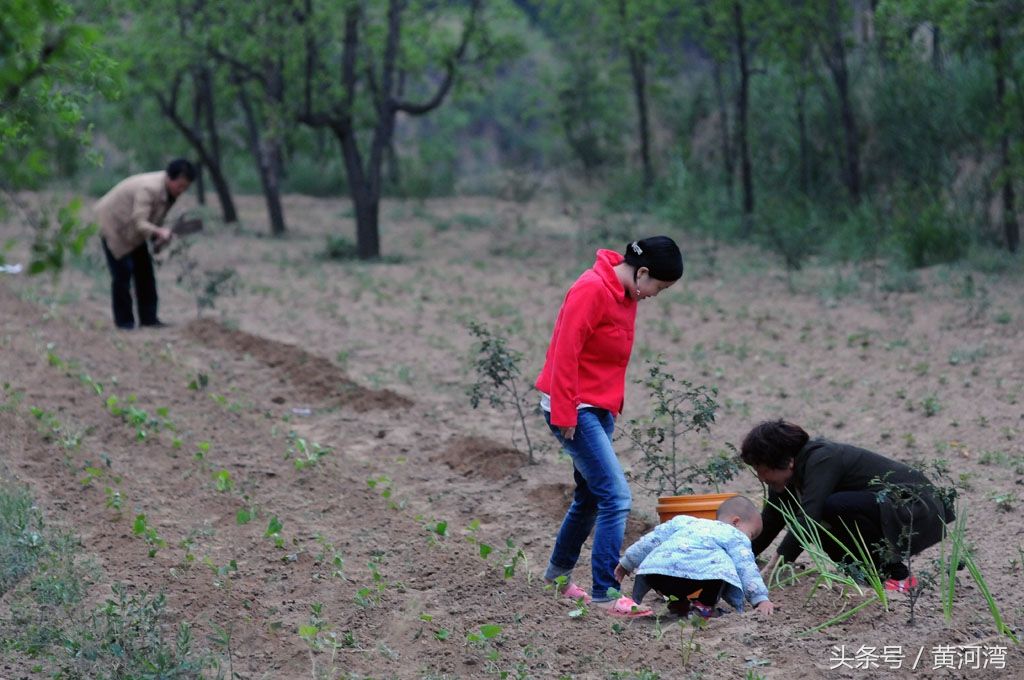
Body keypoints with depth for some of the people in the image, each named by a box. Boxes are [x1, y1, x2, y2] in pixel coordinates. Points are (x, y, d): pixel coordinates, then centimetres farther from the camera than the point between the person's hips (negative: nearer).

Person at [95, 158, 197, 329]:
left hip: (132, 231, 9)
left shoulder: (170, 191, -7)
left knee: (144, 270, 5)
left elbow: (155, 218, 7)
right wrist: (158, 232, -56)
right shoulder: (149, 189, -35)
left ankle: (149, 319, 8)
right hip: (113, 223, -9)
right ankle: (124, 321, -2)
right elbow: (139, 222, -42)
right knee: (123, 272, -11)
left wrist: (158, 238, -8)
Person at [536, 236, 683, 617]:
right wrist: (564, 415, -20)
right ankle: (604, 594, -12)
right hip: (575, 409, -10)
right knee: (616, 498, -14)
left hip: (600, 409, 10)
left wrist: (613, 409, 17)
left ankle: (558, 575, 36)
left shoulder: (627, 294, 10)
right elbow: (565, 353, -21)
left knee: (590, 496, 18)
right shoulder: (593, 289, -19)